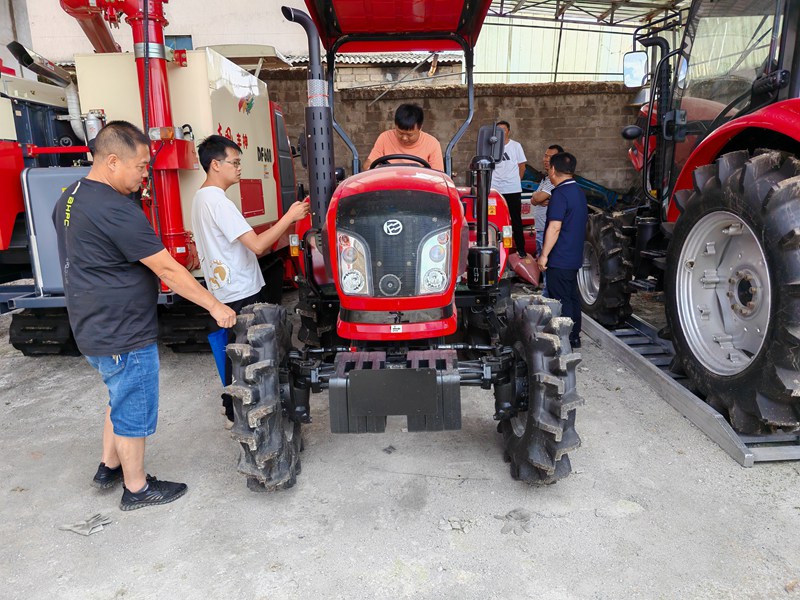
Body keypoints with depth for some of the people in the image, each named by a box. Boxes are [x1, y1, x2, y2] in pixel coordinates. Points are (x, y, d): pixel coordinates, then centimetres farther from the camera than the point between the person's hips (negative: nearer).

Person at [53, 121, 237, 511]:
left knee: (121, 398, 27)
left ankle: (108, 467, 41)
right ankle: (136, 489, 26)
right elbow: (168, 270, -24)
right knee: (133, 411, 8)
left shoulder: (70, 198, 6)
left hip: (93, 328, 10)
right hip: (124, 336, -10)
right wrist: (215, 306, -16)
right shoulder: (116, 211, -26)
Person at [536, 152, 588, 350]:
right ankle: (574, 337, 24)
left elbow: (555, 227, -23)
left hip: (560, 259, -10)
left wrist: (544, 254, -19)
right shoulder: (578, 191, 14)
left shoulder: (560, 194, -17)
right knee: (572, 297, 16)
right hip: (574, 257, 10)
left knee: (561, 302, -4)